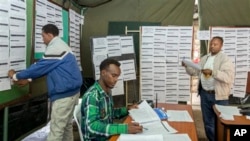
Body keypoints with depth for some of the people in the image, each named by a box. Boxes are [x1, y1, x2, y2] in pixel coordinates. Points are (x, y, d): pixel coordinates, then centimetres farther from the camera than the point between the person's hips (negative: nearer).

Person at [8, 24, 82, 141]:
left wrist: (16, 76, -1)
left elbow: (40, 67, -15)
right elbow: (45, 68, 20)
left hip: (64, 93, -11)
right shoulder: (60, 46, 17)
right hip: (70, 91, 11)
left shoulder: (55, 48, -17)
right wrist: (28, 80, 18)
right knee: (67, 124, 19)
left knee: (56, 130, -4)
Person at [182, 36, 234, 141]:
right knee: (208, 122, 15)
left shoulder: (225, 59, -8)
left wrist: (212, 72, -31)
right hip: (205, 93, 6)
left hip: (219, 95, -6)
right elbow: (195, 72, 15)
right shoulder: (204, 58, 12)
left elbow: (228, 77, -21)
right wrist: (187, 66, -3)